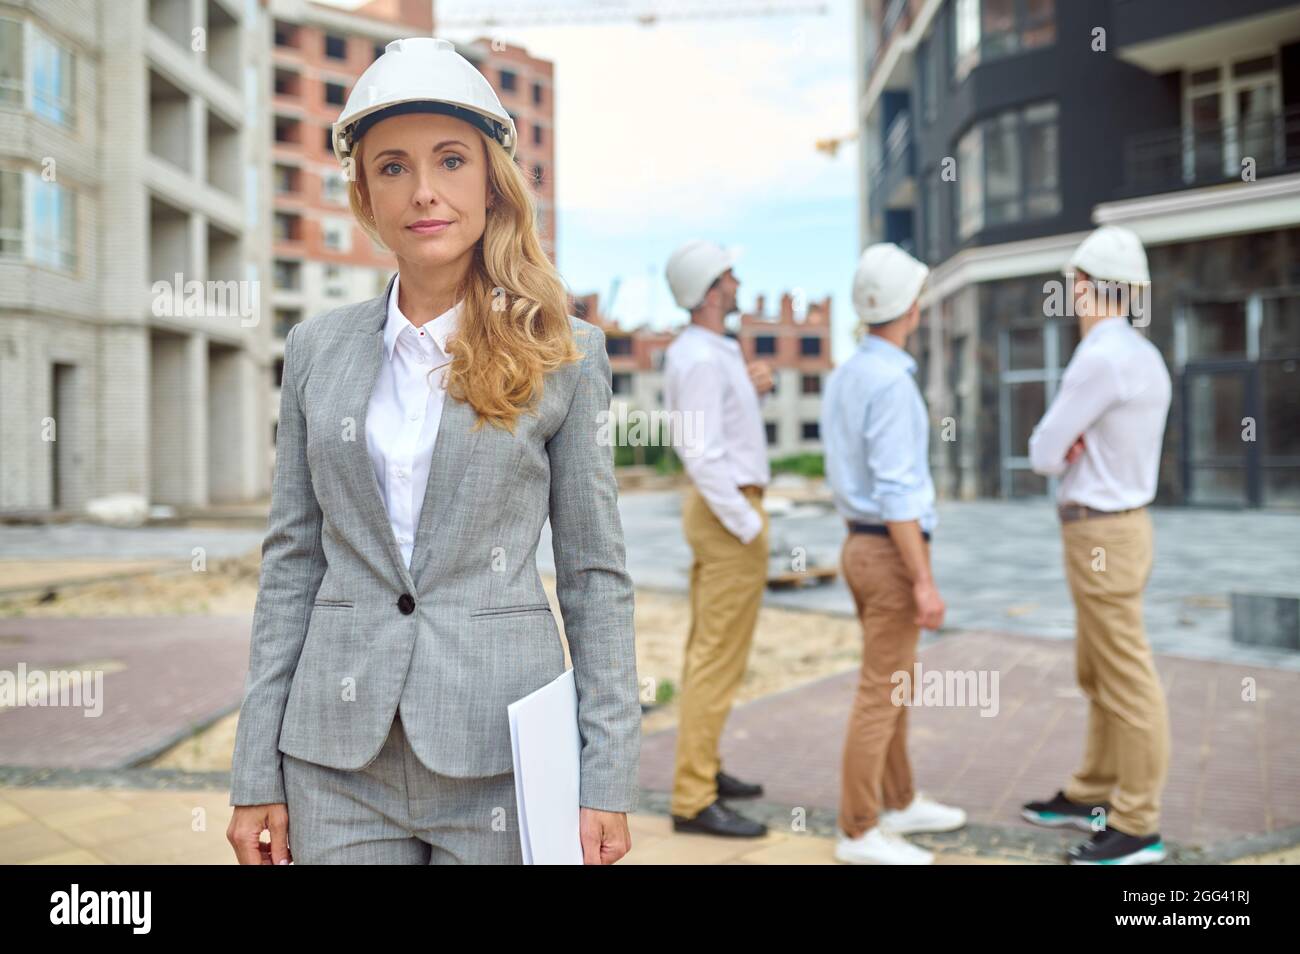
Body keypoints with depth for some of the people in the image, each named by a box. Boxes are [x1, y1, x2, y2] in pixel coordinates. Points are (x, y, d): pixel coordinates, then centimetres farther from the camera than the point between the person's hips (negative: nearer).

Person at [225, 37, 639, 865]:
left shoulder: (561, 353, -2)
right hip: (339, 756, 2)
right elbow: (292, 560, 6)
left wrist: (607, 780, -5)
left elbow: (594, 574, -2)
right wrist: (257, 772, 4)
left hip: (499, 752, -2)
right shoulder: (318, 348, 5)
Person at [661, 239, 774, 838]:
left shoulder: (689, 351, 12)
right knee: (720, 659, -7)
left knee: (707, 650, 15)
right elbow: (704, 457, -25)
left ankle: (701, 771, 26)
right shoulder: (704, 359, -19)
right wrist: (750, 529, -21)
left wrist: (749, 388, 9)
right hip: (729, 514, -10)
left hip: (713, 511, 10)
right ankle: (694, 800, -2)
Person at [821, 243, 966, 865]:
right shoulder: (891, 383, -20)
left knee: (894, 682, 18)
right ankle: (860, 832, 6)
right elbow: (896, 492, -24)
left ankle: (899, 803, 30)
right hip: (893, 555, -9)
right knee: (881, 694, -3)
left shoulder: (844, 376, 10)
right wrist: (925, 582, -22)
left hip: (863, 546, 9)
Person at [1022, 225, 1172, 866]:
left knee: (1125, 681, -2)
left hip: (1101, 538, -10)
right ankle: (1092, 797, 30)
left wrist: (1061, 452, 5)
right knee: (1096, 674, 18)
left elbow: (1041, 453, -15)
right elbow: (1056, 451, 13)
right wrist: (1071, 450, -8)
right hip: (1111, 529, 10)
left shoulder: (1101, 358, -21)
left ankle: (1136, 828, 8)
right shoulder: (1141, 356, 12)